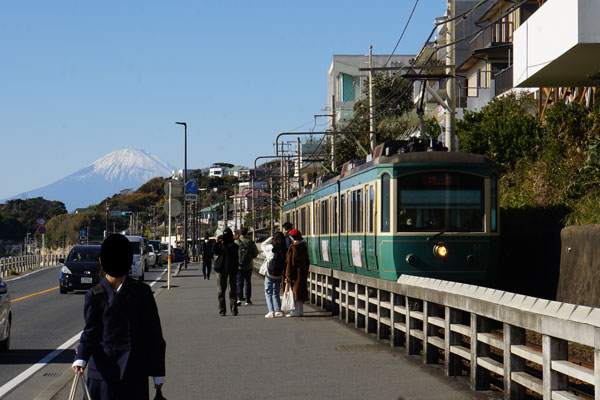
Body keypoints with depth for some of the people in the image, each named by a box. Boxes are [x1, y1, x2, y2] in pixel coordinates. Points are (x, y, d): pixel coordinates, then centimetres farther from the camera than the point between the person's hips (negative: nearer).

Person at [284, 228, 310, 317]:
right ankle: (300, 310, 19)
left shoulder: (293, 247, -17)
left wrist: (288, 276, -14)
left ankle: (297, 311, -2)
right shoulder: (303, 246, 8)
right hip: (303, 272, 8)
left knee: (295, 291, -3)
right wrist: (306, 272, 23)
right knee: (301, 290, 13)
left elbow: (290, 262, -17)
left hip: (295, 272, -8)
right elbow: (307, 261, 15)